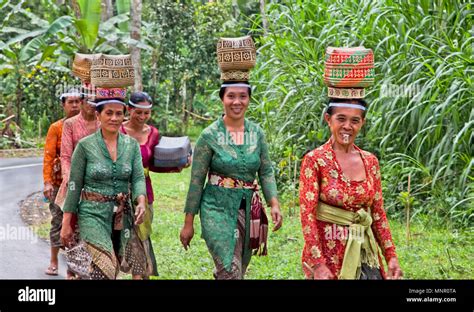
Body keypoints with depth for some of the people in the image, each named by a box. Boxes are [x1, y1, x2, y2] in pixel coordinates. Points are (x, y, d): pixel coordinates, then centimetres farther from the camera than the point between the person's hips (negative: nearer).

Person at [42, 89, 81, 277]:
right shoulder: (56, 128, -1)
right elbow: (48, 156, -4)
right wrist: (47, 182, -13)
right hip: (59, 182, -2)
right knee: (58, 220, 2)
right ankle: (53, 262, 11)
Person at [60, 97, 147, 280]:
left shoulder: (132, 145, 5)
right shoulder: (85, 146, -5)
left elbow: (138, 178, -4)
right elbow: (74, 186, -3)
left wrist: (141, 201, -25)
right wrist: (66, 223, -3)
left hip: (123, 215, 4)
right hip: (93, 214, -4)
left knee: (113, 268, 10)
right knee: (101, 269, -17)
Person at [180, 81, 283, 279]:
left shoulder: (257, 133, 4)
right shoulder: (209, 135, -7)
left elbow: (266, 172, 7)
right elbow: (196, 180, -4)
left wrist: (274, 203, -10)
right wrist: (188, 222, -3)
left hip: (248, 209, 4)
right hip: (218, 209, -4)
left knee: (234, 272, 14)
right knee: (231, 273, -14)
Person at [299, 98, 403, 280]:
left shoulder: (370, 161, 5)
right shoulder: (314, 160, -8)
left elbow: (378, 214, 9)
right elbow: (307, 214, -12)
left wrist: (391, 256, 2)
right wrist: (318, 264, -19)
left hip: (364, 254, 4)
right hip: (328, 253, -4)